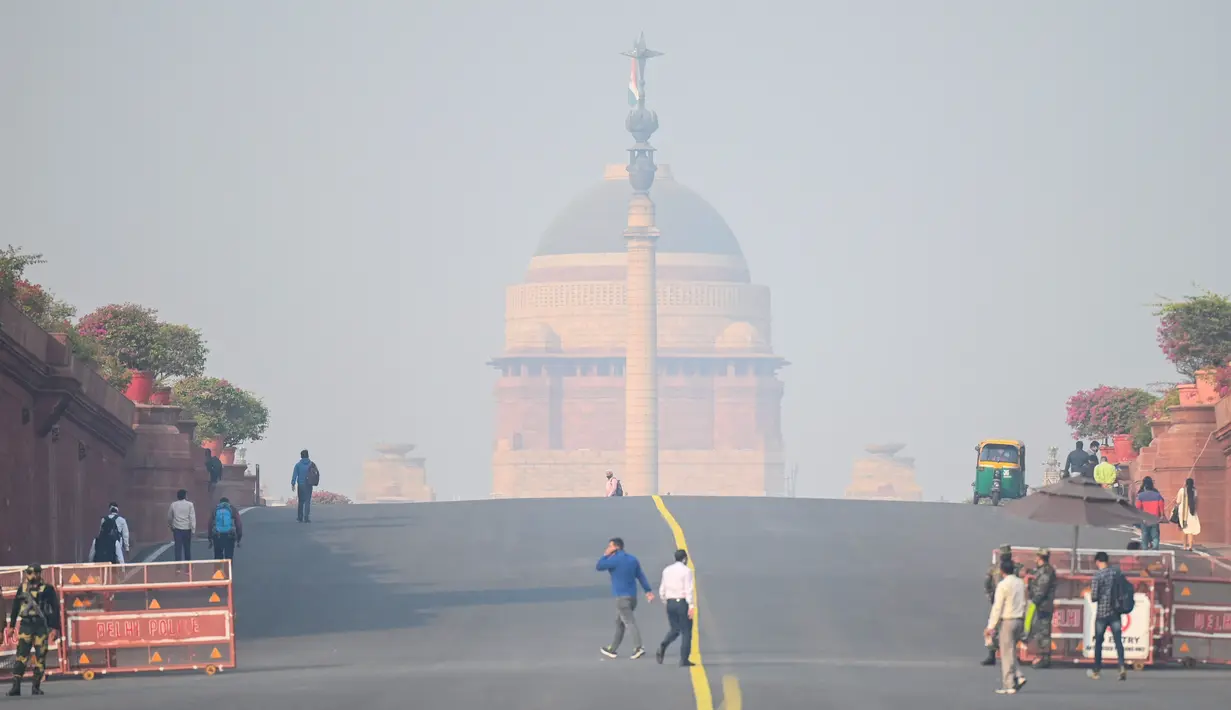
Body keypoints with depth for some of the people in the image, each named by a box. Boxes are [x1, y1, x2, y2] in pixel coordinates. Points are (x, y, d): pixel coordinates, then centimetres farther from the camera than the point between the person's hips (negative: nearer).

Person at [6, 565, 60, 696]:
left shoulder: (47, 589, 1)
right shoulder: (23, 588, 9)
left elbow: (55, 608, 1)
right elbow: (15, 607, 17)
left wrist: (55, 627, -5)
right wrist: (11, 626, 16)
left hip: (42, 626, -1)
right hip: (26, 625, 1)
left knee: (40, 657, 0)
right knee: (21, 655, -8)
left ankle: (36, 687, 8)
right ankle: (16, 686, -12)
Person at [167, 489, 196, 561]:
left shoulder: (173, 505, 2)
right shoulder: (190, 504, -4)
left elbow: (169, 517, 13)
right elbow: (192, 518, -9)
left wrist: (171, 525, 31)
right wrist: (193, 530, -8)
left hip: (177, 529, 0)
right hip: (187, 529, 0)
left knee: (178, 548, -2)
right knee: (187, 548, 12)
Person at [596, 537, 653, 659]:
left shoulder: (615, 560, -12)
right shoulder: (633, 559, 11)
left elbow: (599, 567, -5)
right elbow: (641, 576, 11)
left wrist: (606, 555, 4)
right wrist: (648, 591, 10)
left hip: (621, 597, -8)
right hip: (632, 596, 8)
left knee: (630, 622, -14)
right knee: (619, 623, 18)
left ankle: (638, 648, -26)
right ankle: (612, 649, 26)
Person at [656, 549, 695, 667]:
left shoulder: (667, 570, 8)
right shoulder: (686, 571, -9)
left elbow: (662, 589, 11)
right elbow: (688, 590, -15)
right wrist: (691, 606, -15)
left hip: (670, 603, 5)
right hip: (682, 602, -5)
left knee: (675, 629, 18)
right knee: (686, 631, 4)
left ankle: (662, 646, -9)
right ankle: (684, 660, 1)